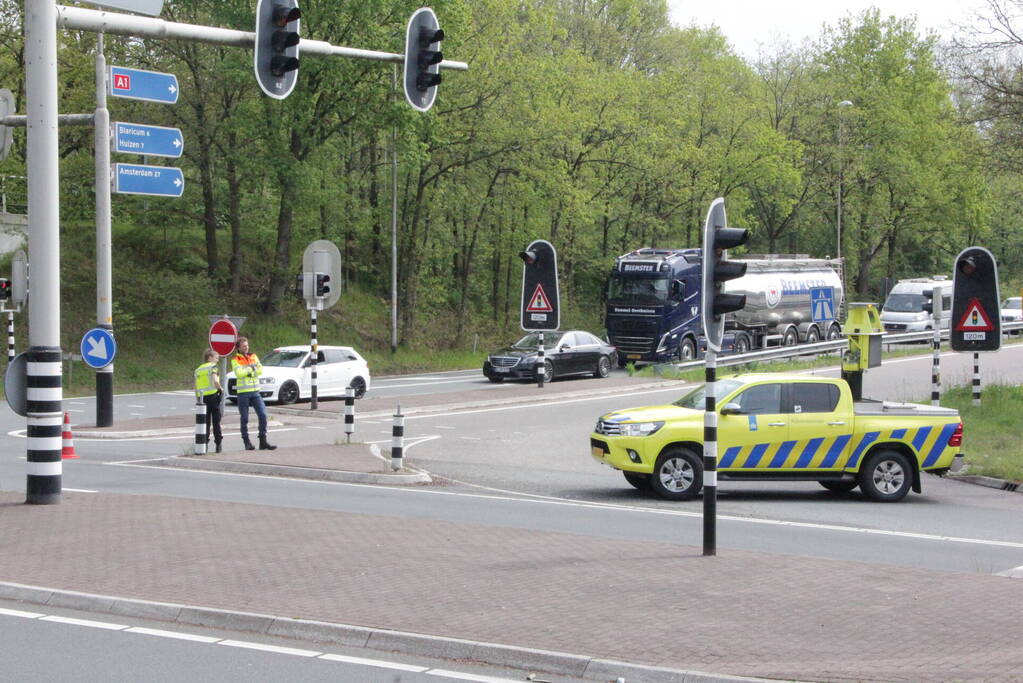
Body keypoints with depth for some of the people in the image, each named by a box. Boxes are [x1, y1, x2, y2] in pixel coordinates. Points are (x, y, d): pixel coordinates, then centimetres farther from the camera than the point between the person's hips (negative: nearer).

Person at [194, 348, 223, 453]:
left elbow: (196, 388, 13)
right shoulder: (212, 366, -3)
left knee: (205, 422, 8)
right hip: (213, 395, -4)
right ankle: (218, 445, 6)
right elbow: (215, 381, -20)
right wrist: (220, 389, -4)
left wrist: (198, 400, 17)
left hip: (202, 397, 4)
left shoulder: (198, 370, 15)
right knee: (216, 421, 4)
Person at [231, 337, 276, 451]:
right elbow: (239, 373, -17)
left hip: (255, 391, 4)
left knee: (263, 415, -4)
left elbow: (260, 370, 1)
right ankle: (247, 442, 9)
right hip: (243, 393, -4)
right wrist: (252, 368, -7)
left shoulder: (253, 357, 13)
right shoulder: (235, 360, -1)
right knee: (244, 418, 1)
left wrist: (248, 372, -12)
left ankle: (263, 441, 2)